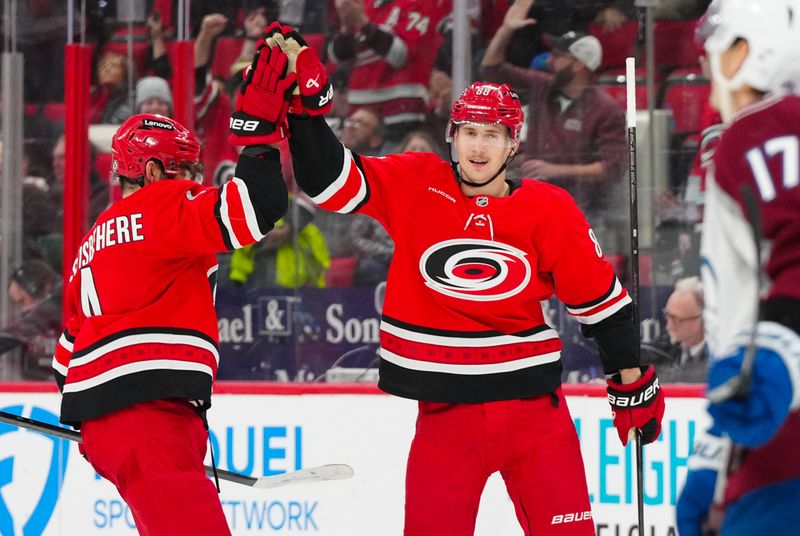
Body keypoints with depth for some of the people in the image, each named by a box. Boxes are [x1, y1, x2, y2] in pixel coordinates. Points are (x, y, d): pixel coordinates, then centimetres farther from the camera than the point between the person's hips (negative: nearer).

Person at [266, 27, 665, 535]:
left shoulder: (549, 210, -3)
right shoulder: (415, 186, -2)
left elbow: (600, 298, 4)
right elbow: (332, 181, -6)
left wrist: (633, 381, 8)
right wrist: (306, 104, -19)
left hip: (533, 403, 0)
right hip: (446, 412, 0)